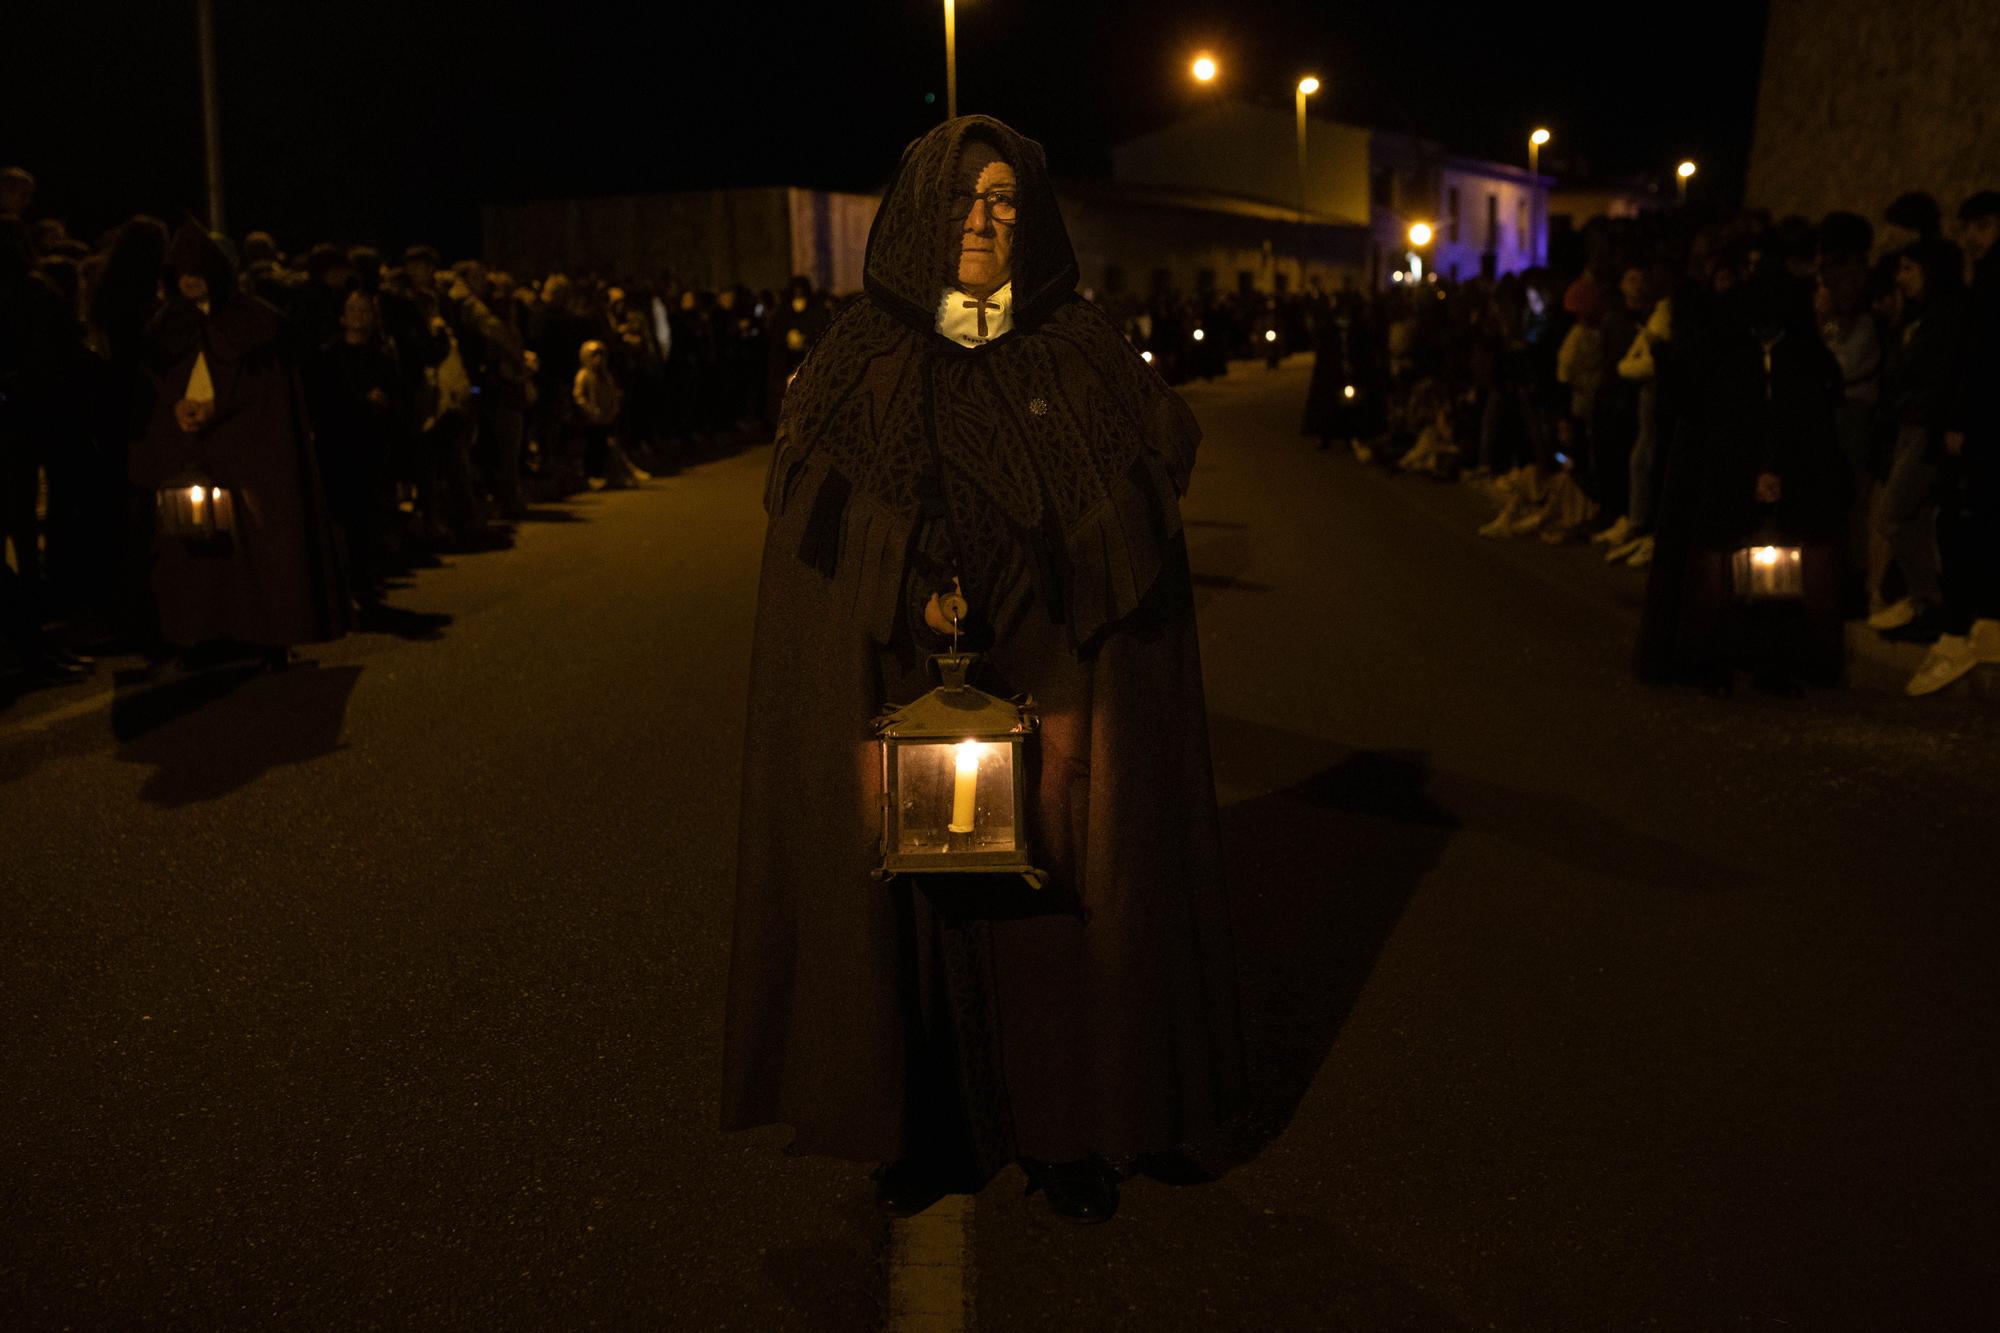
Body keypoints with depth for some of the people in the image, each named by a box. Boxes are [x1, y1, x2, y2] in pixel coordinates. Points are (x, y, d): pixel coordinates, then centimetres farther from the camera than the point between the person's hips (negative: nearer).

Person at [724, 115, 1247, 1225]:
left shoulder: (1087, 355, 6)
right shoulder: (860, 360, 5)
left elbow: (1135, 521, 1)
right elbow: (818, 533, 1)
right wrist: (919, 598, -16)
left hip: (1054, 688, 0)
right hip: (901, 694, 0)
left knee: (1053, 885, 1)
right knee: (916, 886, 2)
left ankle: (1066, 1124, 17)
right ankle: (923, 1123, 18)